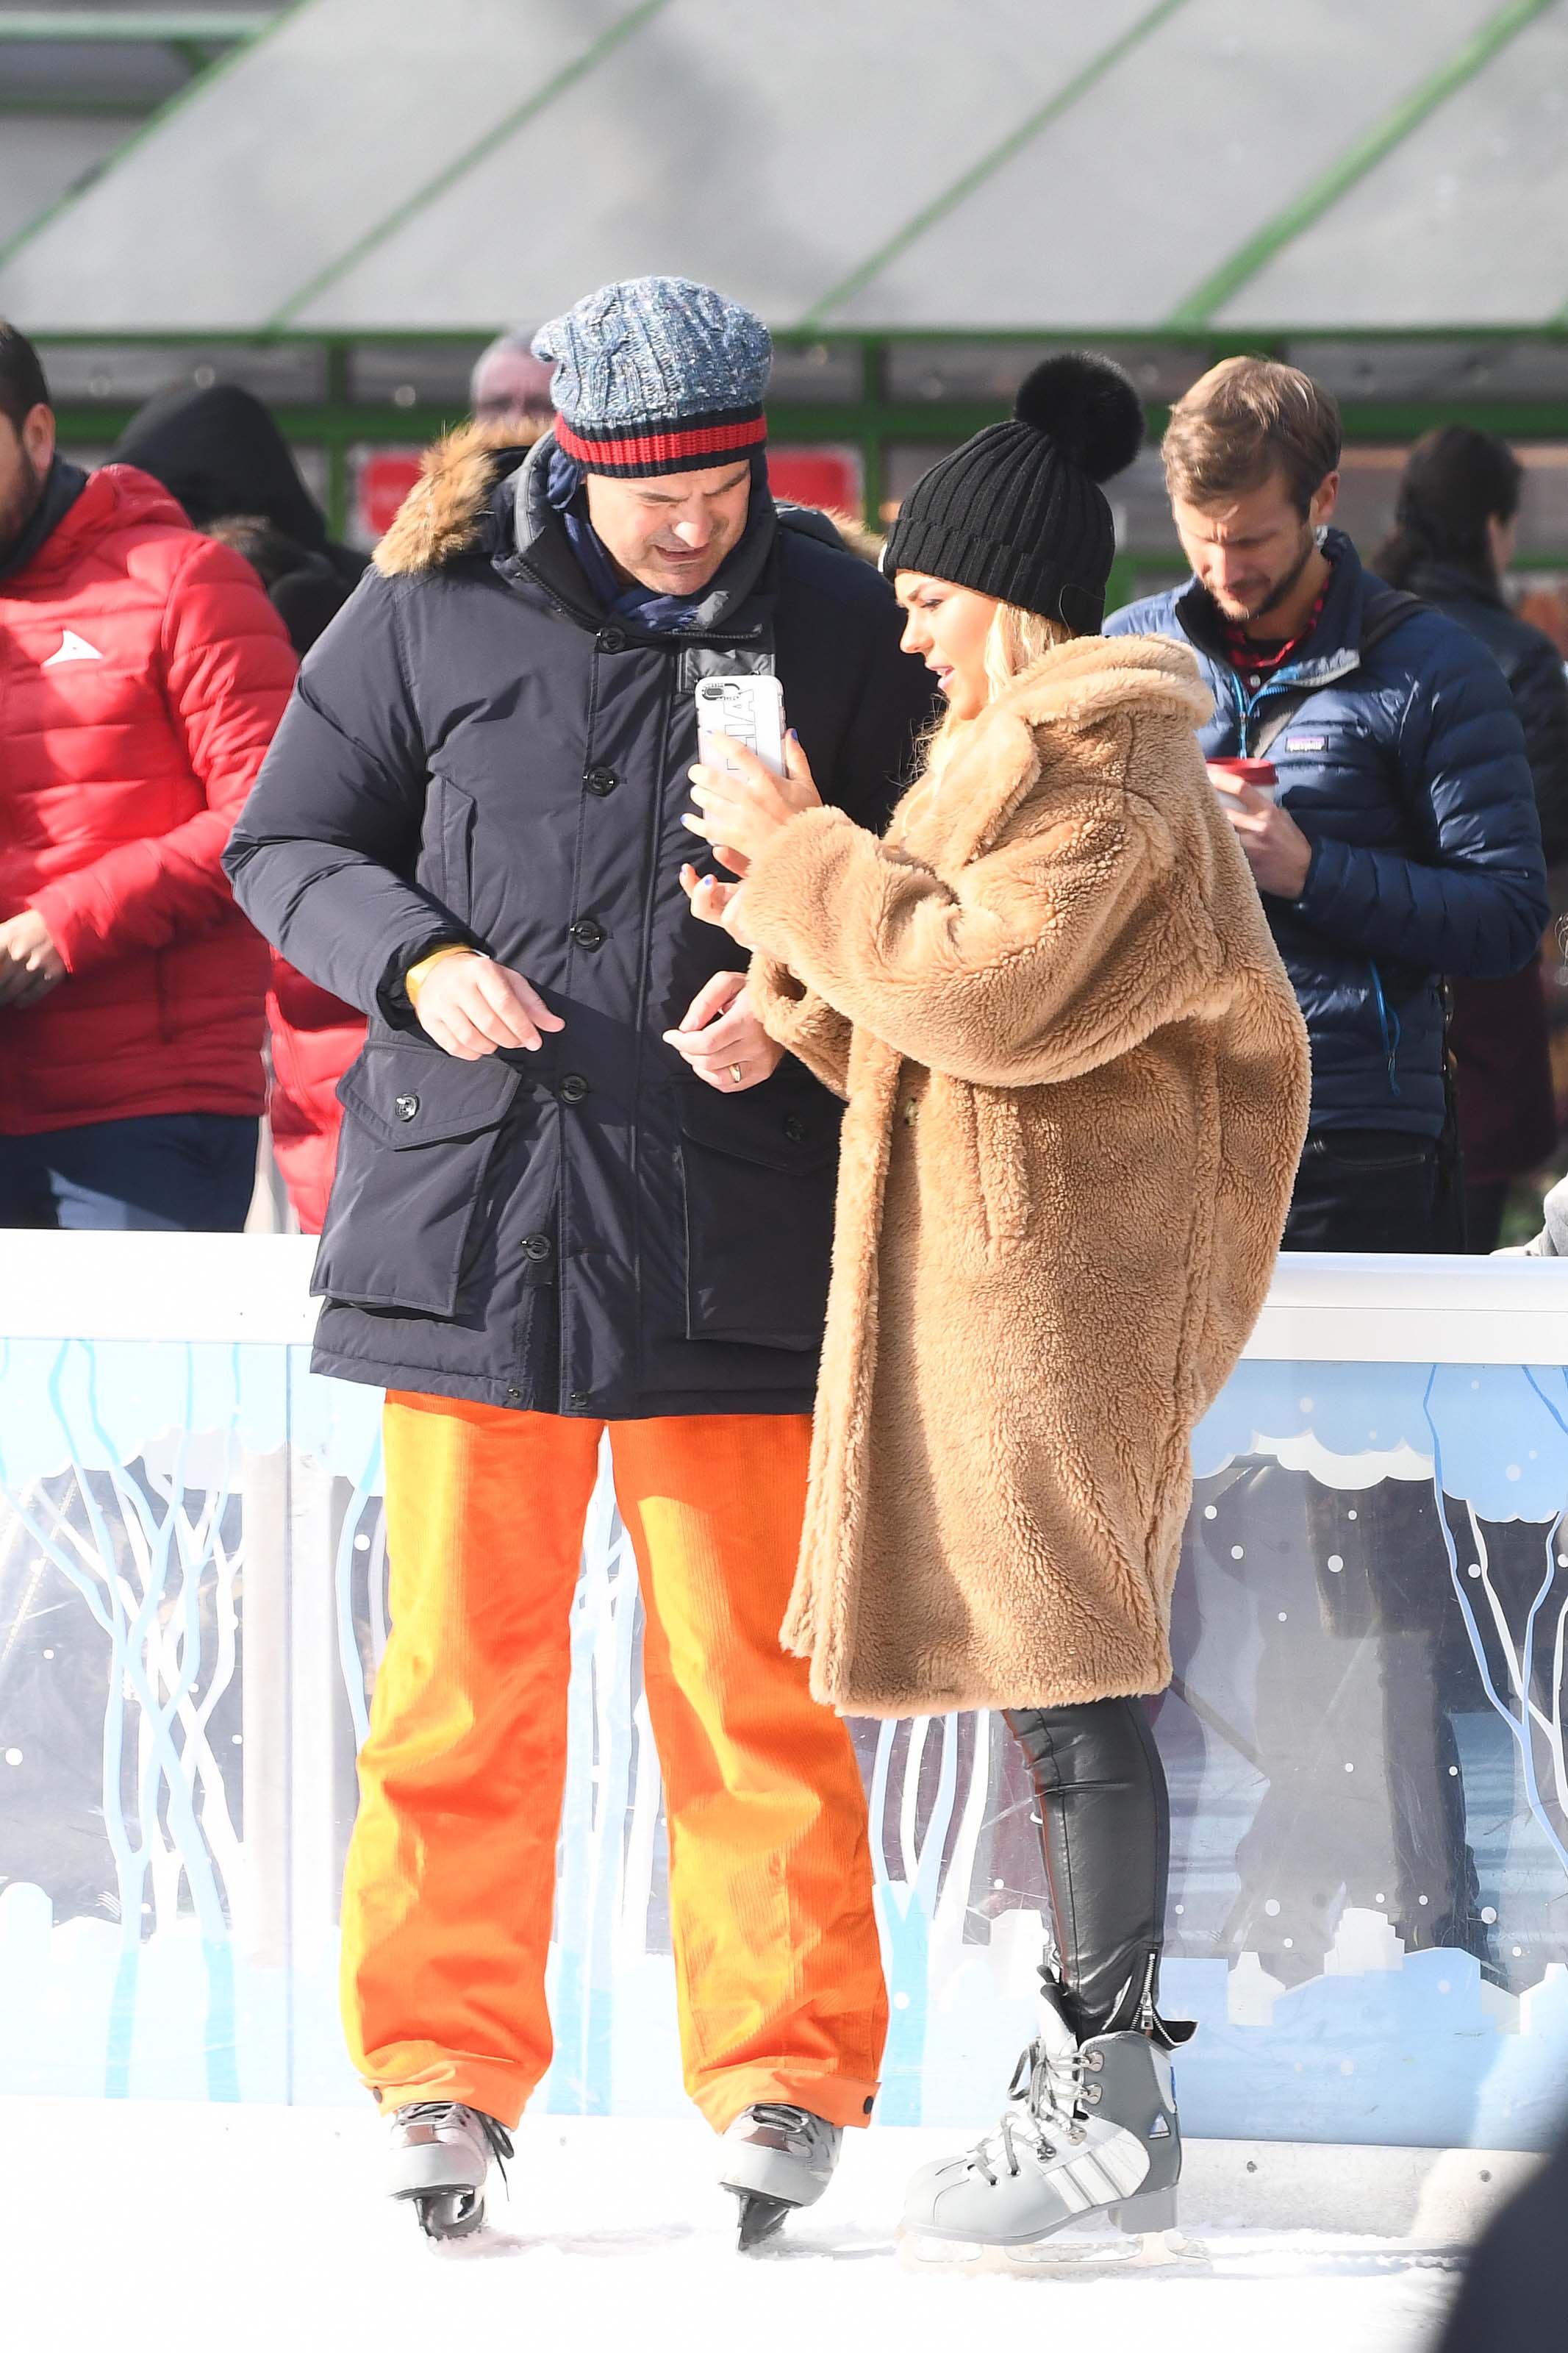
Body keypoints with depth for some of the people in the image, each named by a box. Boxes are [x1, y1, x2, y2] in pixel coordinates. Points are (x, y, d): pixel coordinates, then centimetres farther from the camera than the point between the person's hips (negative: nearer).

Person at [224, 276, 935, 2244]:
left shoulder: (839, 624, 3)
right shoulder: (434, 607, 2)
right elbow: (286, 844, 8)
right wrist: (416, 959, -10)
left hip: (734, 1230, 0)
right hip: (473, 1212, 0)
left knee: (746, 1677, 1)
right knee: (462, 1671, 4)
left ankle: (784, 2066, 11)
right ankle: (443, 2064, 15)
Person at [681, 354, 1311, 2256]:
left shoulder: (1097, 760, -11)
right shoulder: (1042, 748, 21)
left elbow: (996, 990, -21)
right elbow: (937, 1025, 22)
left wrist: (806, 855, -13)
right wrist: (796, 935, 10)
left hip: (1048, 1260, -10)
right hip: (990, 1261, 10)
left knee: (1071, 1679, -9)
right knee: (1056, 1677, 11)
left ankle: (1111, 2104, -7)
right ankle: (1091, 2071, 14)